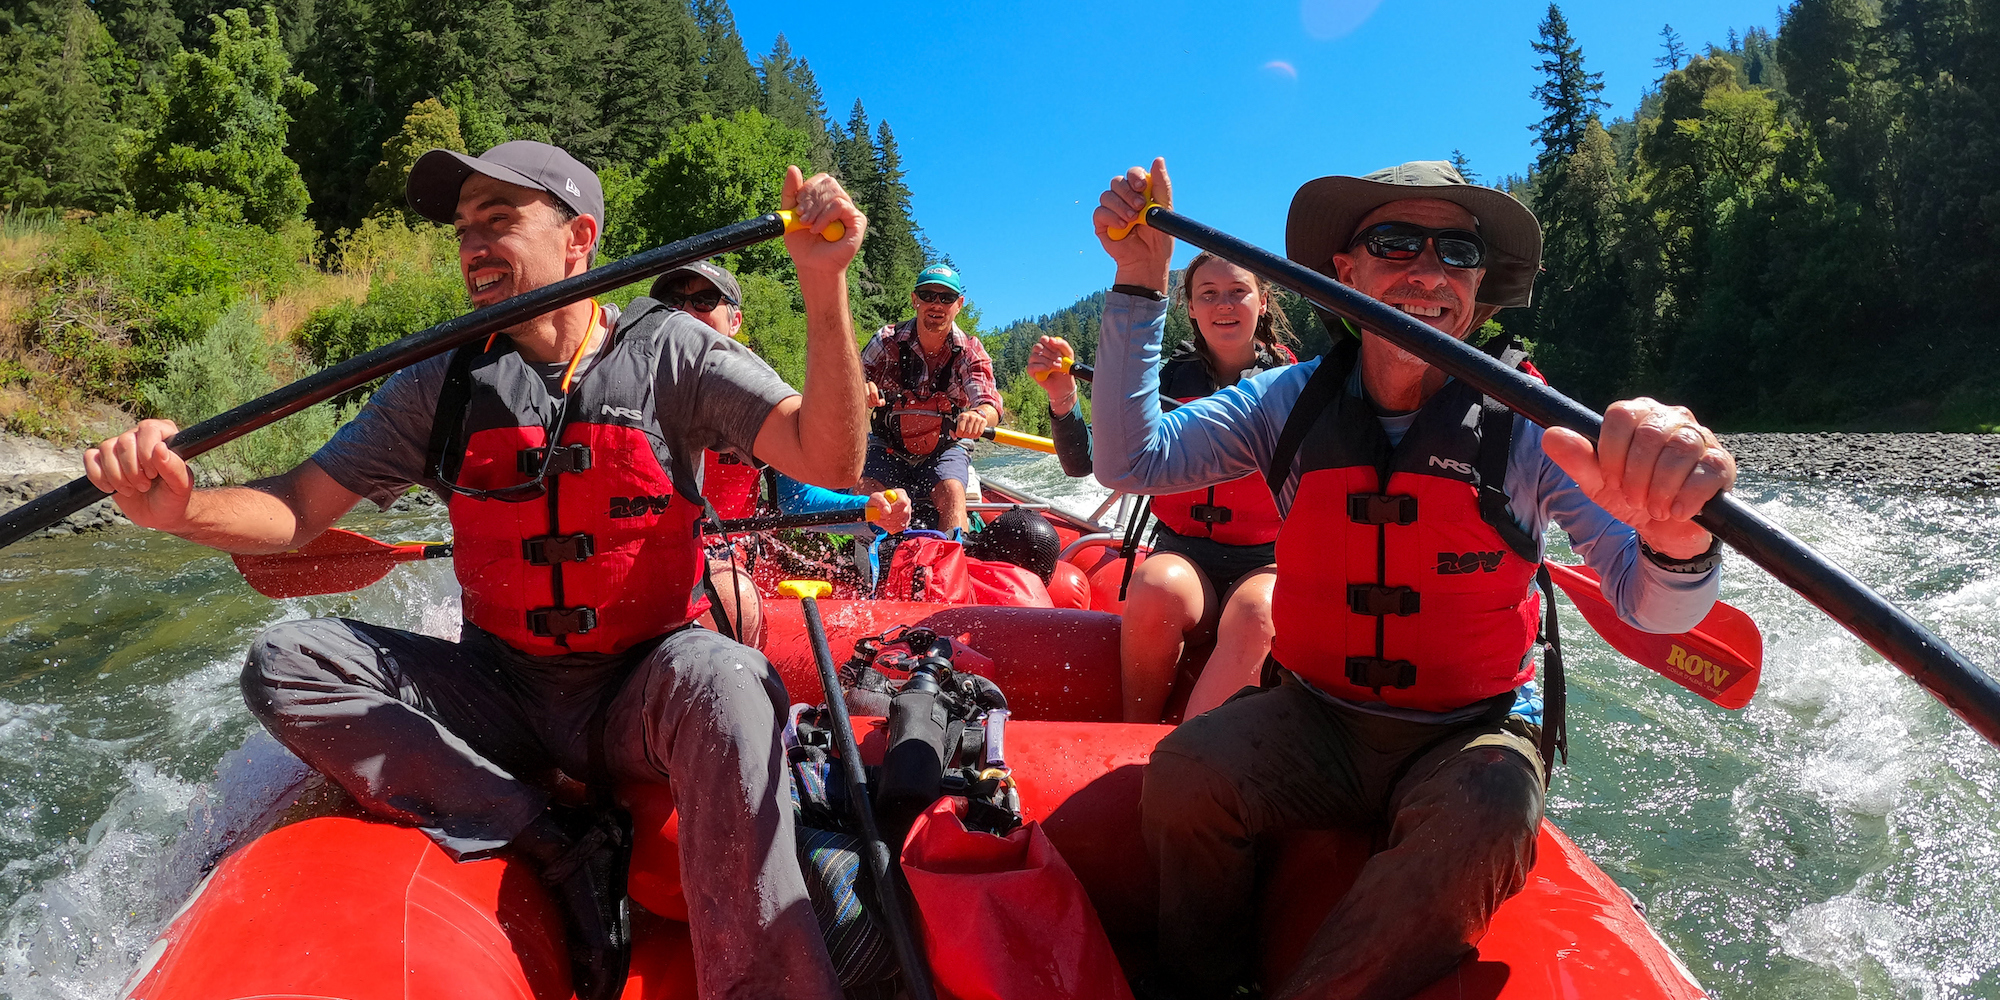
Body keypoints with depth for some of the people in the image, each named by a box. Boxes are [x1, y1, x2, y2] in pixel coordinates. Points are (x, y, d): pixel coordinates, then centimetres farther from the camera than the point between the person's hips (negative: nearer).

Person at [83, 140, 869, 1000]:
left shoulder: (667, 351, -5)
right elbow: (297, 512, 3)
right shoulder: (442, 386, 4)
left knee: (721, 679, -36)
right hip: (501, 696, 4)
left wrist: (822, 287, -31)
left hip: (637, 700, -4)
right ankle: (560, 848, -18)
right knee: (283, 663, -14)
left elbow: (828, 461, -18)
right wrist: (180, 508, -18)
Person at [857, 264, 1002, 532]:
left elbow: (990, 404, -23)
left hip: (945, 448, -1)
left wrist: (979, 415, -50)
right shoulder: (888, 341, -7)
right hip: (888, 447, 1)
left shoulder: (970, 352, -9)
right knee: (866, 489, -27)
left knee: (951, 491, -30)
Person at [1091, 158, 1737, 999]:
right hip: (1318, 721, 2)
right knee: (1185, 773, -25)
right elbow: (1129, 462, -12)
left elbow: (1653, 607, -20)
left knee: (1478, 831, -33)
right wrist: (1140, 284, -19)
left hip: (1471, 737, -1)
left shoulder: (1529, 427, -10)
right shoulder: (1292, 403, -3)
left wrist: (1675, 535, -46)